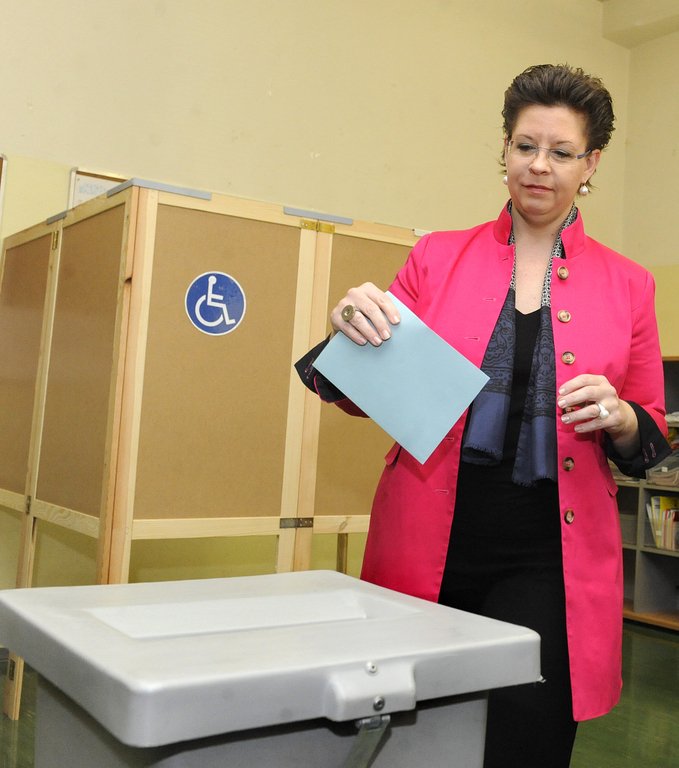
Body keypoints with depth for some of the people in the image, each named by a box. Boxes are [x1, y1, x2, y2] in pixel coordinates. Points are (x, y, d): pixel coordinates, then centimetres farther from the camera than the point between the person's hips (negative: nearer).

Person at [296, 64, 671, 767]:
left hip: (546, 557, 0)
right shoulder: (438, 258, 6)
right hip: (430, 543, 1)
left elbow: (652, 433, 12)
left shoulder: (626, 285, 7)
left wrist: (619, 417, -11)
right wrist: (353, 330, -15)